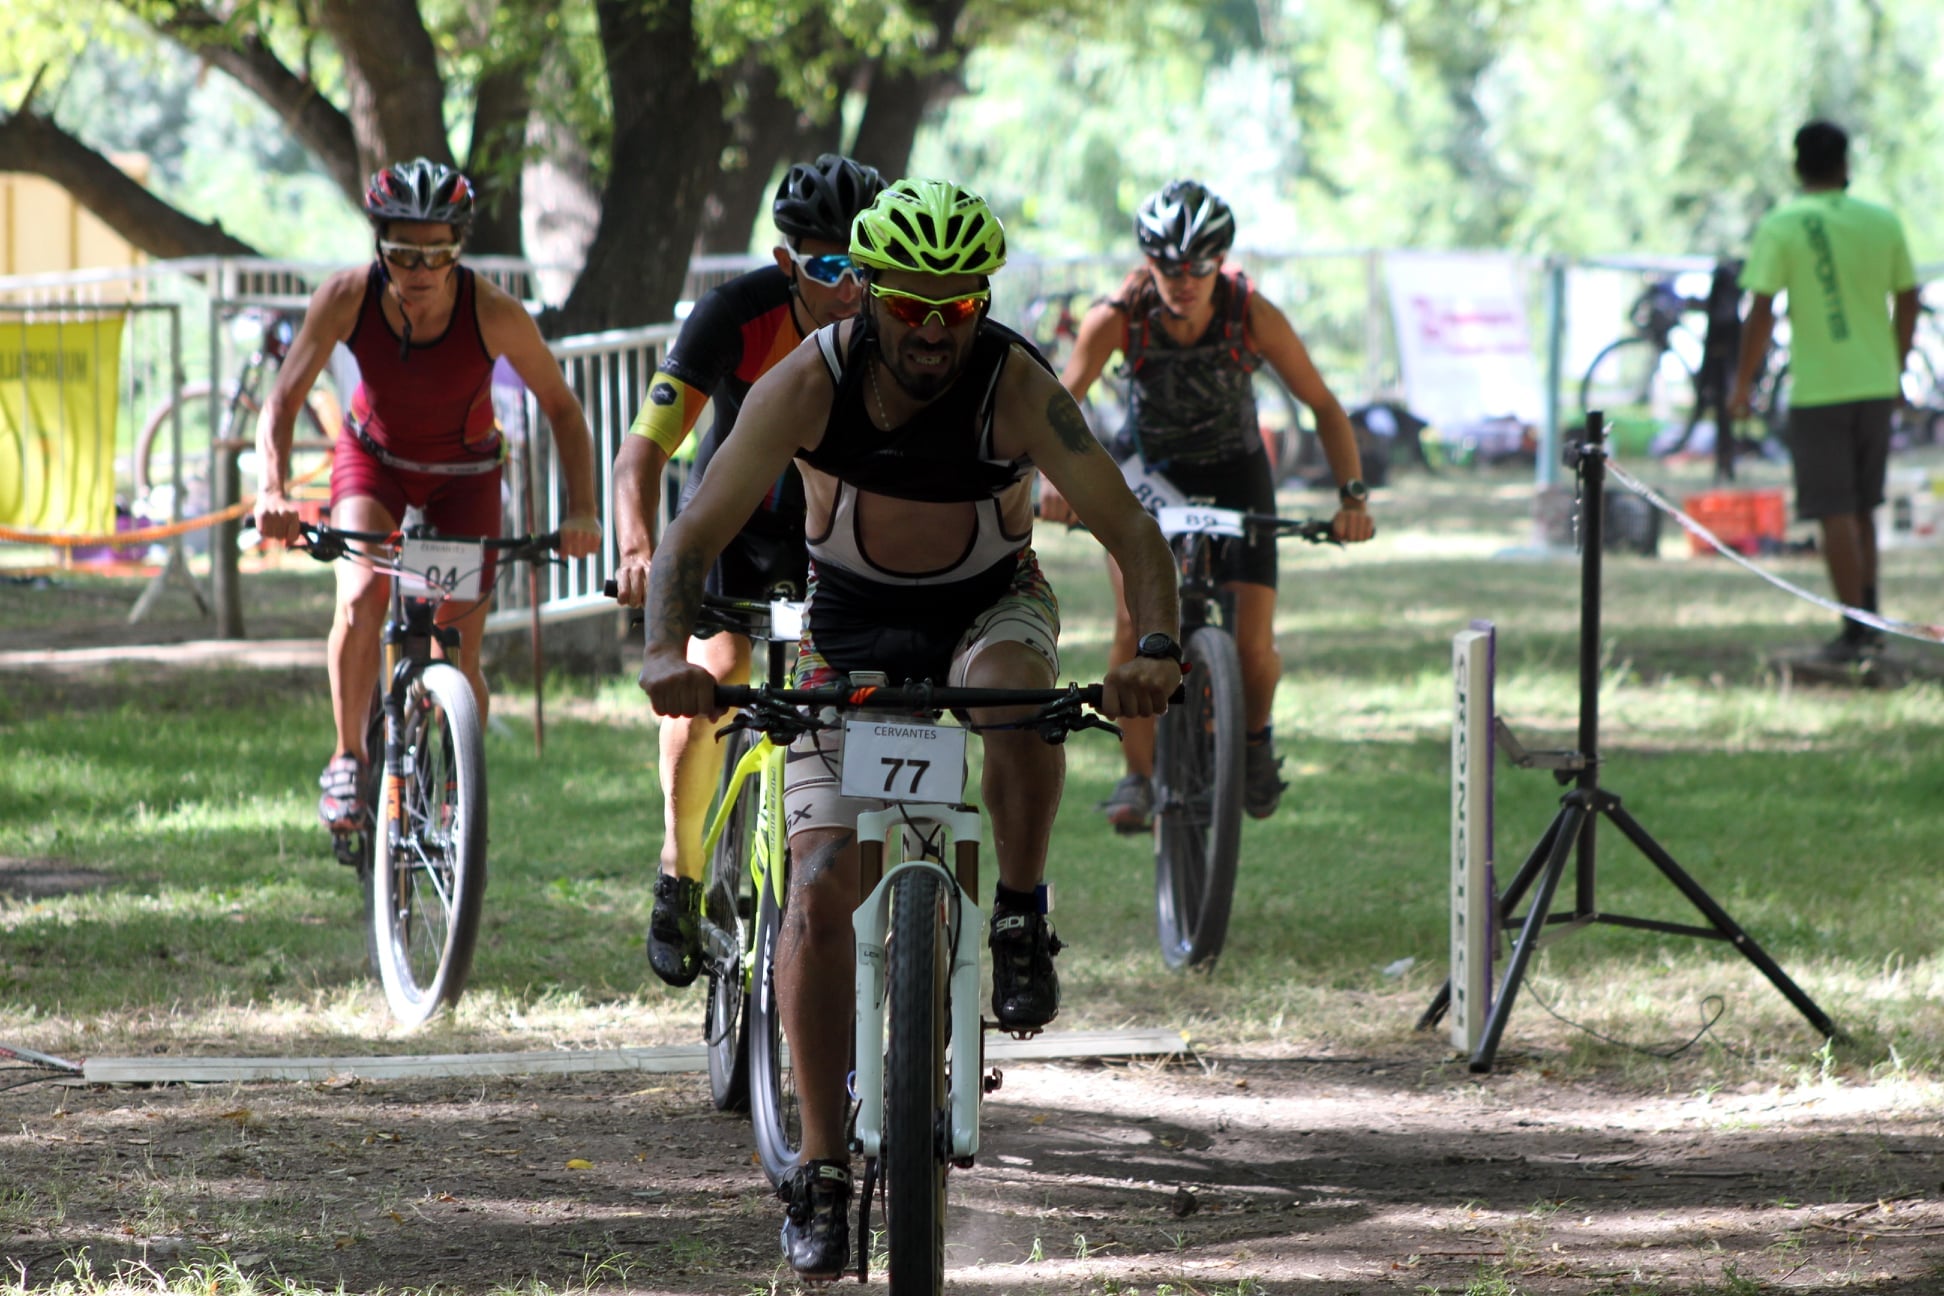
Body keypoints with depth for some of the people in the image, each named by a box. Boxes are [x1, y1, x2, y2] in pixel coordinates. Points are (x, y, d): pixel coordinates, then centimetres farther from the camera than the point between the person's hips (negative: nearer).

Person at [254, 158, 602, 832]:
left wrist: (581, 511, -29)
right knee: (362, 596, -29)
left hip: (463, 474, 0)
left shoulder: (493, 313, -30)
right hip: (373, 457, 0)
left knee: (460, 660, -3)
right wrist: (272, 490, -41)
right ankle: (348, 760, -12)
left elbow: (562, 408, -17)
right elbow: (282, 402, -24)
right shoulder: (347, 298, -28)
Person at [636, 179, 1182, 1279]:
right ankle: (822, 1172, -5)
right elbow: (696, 535, -21)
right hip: (853, 625, 1)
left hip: (990, 605, -1)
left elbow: (1131, 529, -25)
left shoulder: (1016, 387, -25)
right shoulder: (810, 383, -23)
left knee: (1016, 695, -39)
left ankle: (1021, 922, -13)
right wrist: (667, 656, -39)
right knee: (821, 890, -12)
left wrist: (1156, 649, -43)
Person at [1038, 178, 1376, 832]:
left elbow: (1323, 406, -18)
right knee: (1136, 614, -25)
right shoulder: (1118, 317, -26)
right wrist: (1054, 476, -44)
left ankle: (1254, 736, 24)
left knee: (1254, 649, -11)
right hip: (1147, 469, 0)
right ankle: (1138, 776, -12)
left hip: (1232, 470, 0)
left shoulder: (1252, 315, -25)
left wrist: (1352, 494, -30)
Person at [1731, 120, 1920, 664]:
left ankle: (1855, 630, -3)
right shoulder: (1883, 223, 4)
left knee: (1836, 513, -1)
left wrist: (1744, 381, -3)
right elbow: (1907, 300, 12)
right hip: (1876, 386, 4)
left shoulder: (1780, 229, -8)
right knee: (1861, 507, 19)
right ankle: (1868, 618, 21)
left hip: (1818, 390, -4)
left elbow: (1762, 311, -13)